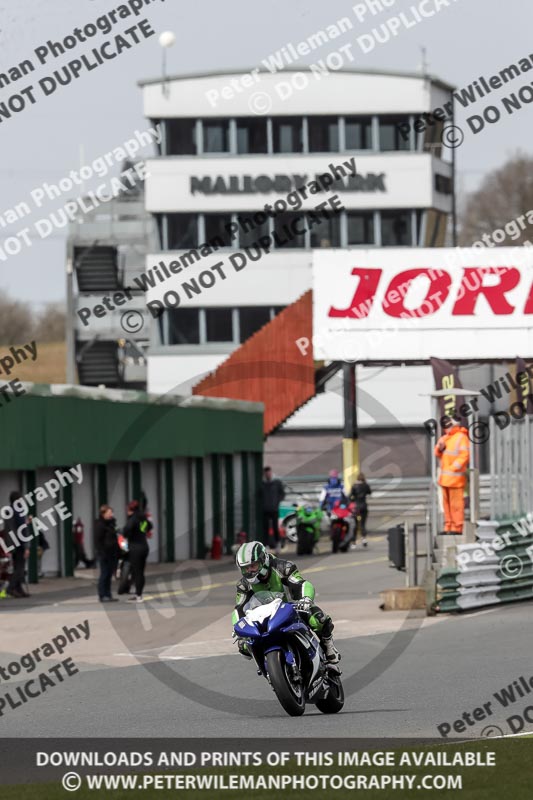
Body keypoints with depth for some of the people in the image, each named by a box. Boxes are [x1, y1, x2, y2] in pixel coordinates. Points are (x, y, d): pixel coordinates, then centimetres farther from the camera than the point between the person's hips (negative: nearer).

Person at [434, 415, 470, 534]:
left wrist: (453, 468, -18)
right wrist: (439, 448, 0)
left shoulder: (461, 438, -8)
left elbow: (464, 456, -15)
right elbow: (437, 454, 23)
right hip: (445, 478, 9)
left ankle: (457, 527, -6)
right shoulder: (445, 438, 19)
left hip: (455, 477, -9)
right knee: (446, 503, 12)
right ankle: (448, 526, 17)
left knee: (456, 503, -8)